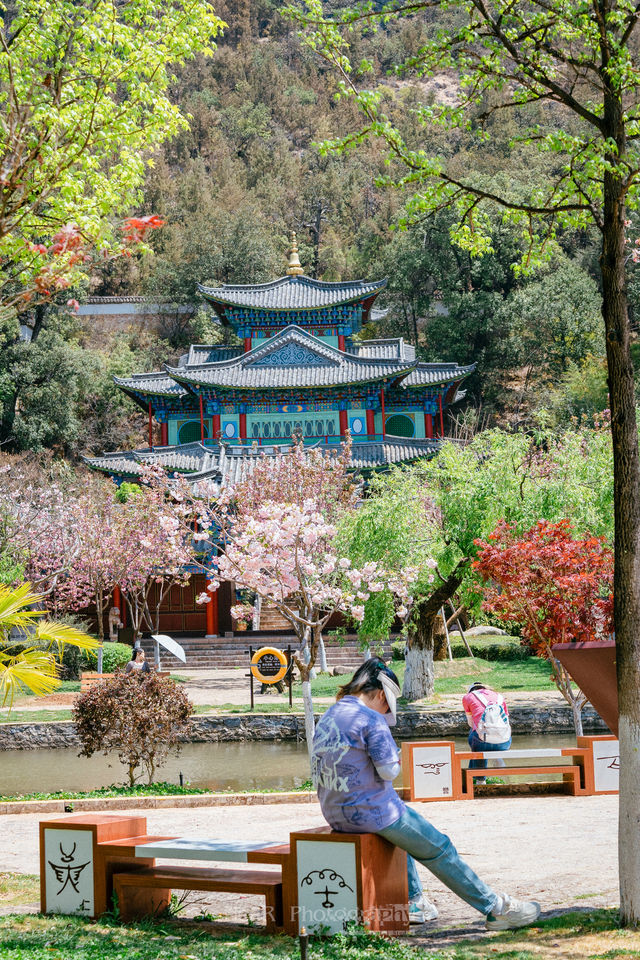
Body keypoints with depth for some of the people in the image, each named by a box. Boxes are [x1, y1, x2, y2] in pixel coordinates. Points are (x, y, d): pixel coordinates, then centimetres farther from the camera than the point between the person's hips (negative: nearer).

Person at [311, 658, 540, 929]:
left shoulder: (326, 719, 10)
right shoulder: (371, 719, -17)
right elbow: (389, 770, -21)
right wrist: (396, 762, 2)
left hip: (335, 813, 9)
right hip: (372, 812, -9)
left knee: (404, 833, 34)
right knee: (439, 850, 3)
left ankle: (413, 902, 36)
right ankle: (496, 909, 7)